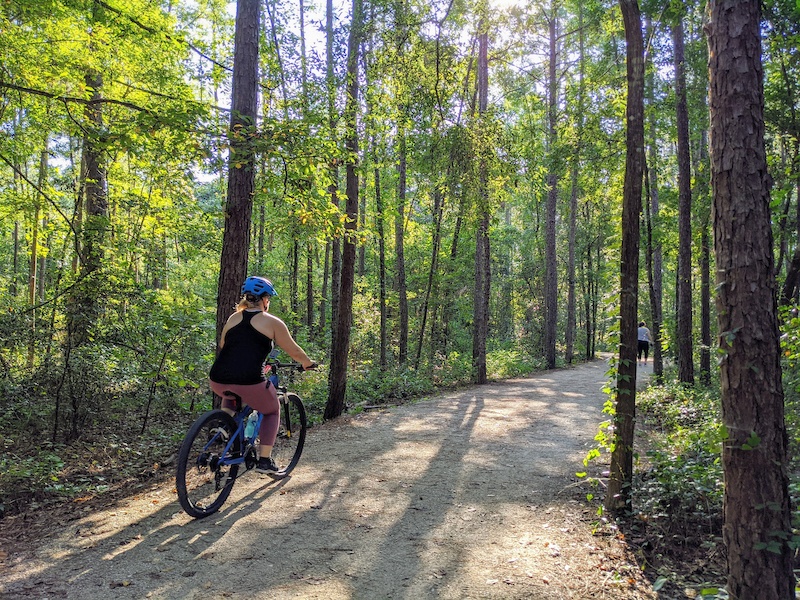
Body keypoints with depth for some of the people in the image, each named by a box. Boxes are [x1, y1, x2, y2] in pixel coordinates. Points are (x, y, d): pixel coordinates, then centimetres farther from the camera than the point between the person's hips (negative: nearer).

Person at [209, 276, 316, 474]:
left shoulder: (233, 318, 17)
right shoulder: (272, 322, 5)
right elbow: (294, 351, 11)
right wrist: (308, 364, 30)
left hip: (218, 381, 5)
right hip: (249, 381, -5)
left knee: (230, 394, 40)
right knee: (272, 411, 22)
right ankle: (264, 461, 15)